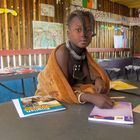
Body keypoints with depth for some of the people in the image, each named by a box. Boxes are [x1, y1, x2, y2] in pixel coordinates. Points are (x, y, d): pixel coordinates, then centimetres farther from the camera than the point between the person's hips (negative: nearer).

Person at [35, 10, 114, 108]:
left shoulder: (83, 51, -7)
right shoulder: (62, 53, -26)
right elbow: (61, 91, -30)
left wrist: (98, 79, -26)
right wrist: (92, 97, -42)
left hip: (73, 93, 6)